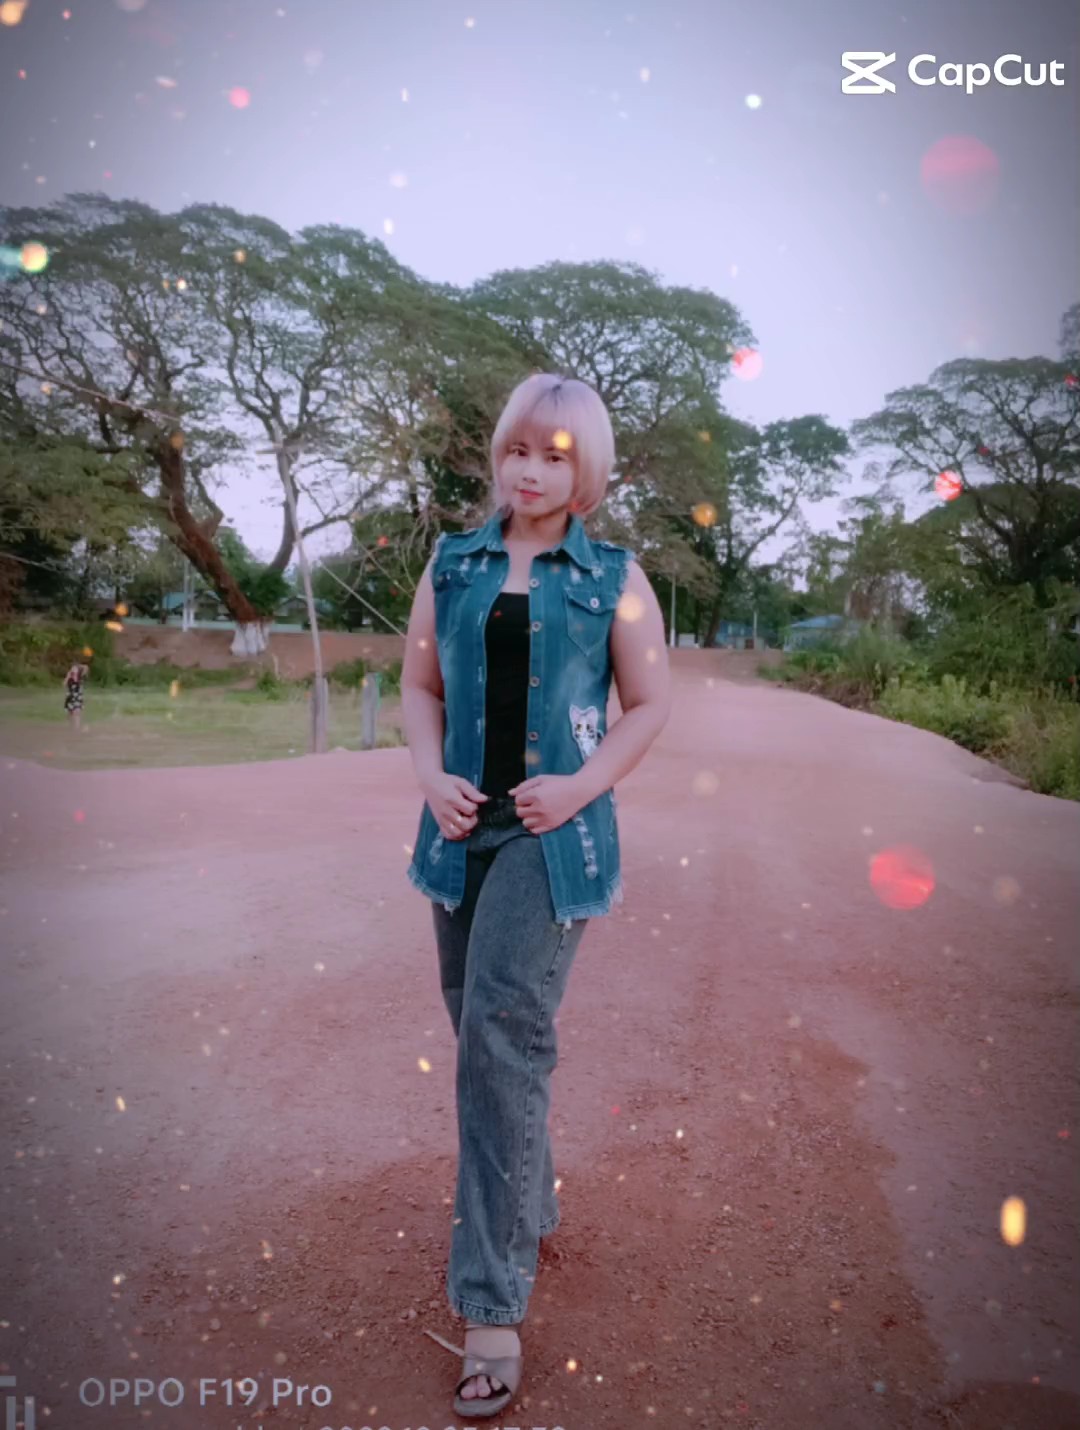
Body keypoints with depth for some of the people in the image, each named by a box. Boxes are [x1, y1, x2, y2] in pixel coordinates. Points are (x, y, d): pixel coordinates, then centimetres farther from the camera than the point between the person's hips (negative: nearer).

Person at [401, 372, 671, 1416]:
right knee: (482, 1031, 15)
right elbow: (419, 684, 11)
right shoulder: (451, 563, 8)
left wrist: (581, 785, -11)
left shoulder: (615, 578, 0)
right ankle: (527, 1210, 39)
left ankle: (492, 1305, 2)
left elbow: (650, 705, 2)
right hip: (462, 828, 4)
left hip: (553, 833, -4)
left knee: (503, 1034, -11)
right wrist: (431, 774, -6)